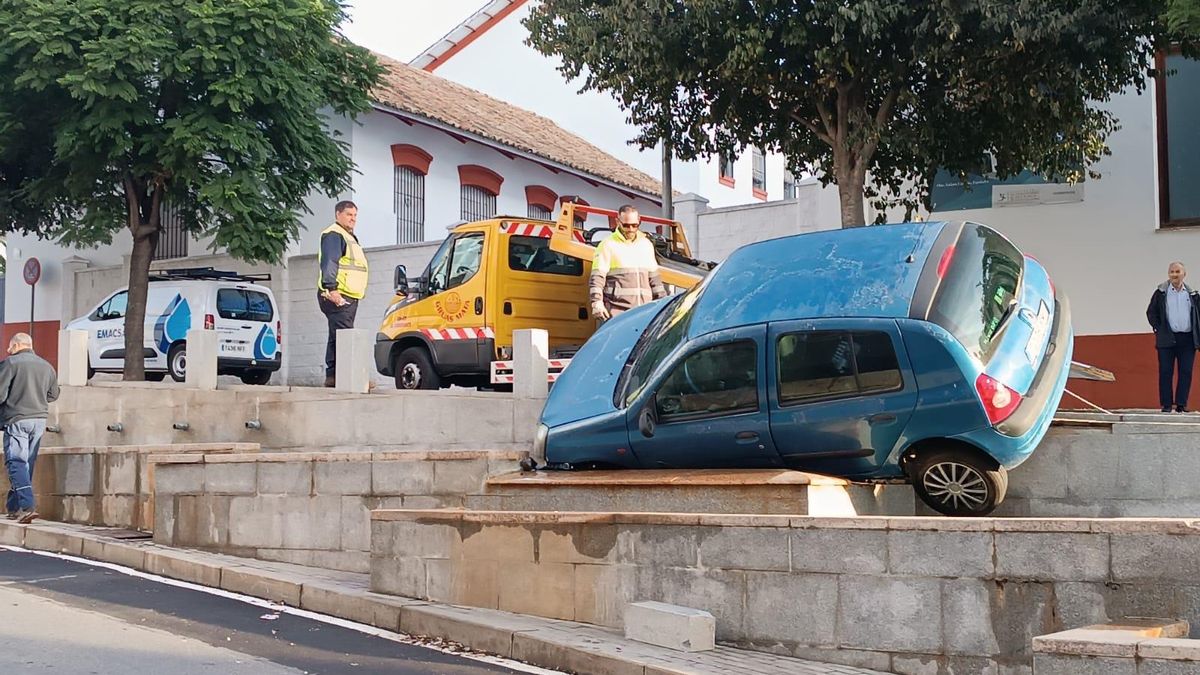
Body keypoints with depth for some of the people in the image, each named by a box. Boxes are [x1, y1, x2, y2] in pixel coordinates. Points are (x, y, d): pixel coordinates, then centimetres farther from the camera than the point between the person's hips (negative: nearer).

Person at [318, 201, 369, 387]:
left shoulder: (349, 238, 27)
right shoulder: (334, 235, -7)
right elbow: (329, 262, -18)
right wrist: (332, 288, -28)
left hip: (349, 296, 11)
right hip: (337, 296, -11)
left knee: (336, 337, 10)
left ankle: (332, 375, 13)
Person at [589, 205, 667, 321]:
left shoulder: (646, 244, 19)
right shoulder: (608, 244, 1)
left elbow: (654, 276, 25)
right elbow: (597, 277, -4)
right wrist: (596, 302, -15)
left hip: (644, 309, 6)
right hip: (617, 309, -5)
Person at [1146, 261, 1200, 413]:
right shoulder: (1161, 292, 3)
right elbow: (1151, 312, 6)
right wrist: (1159, 329, -3)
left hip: (1187, 339, 2)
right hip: (1167, 339, -2)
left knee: (1186, 372, 0)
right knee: (1165, 372, -1)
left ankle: (1181, 404, 5)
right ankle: (1166, 404, 4)